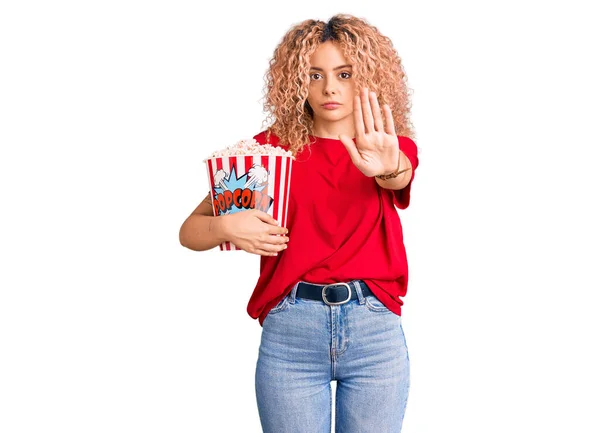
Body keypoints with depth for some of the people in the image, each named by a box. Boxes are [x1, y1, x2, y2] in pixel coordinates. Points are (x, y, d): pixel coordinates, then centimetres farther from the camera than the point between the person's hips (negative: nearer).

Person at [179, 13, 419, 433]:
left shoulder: (394, 146, 6)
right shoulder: (272, 146, 4)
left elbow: (399, 179, -20)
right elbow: (190, 231, 5)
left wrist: (387, 169, -43)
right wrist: (226, 227, -17)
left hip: (376, 330, 1)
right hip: (289, 332, 0)